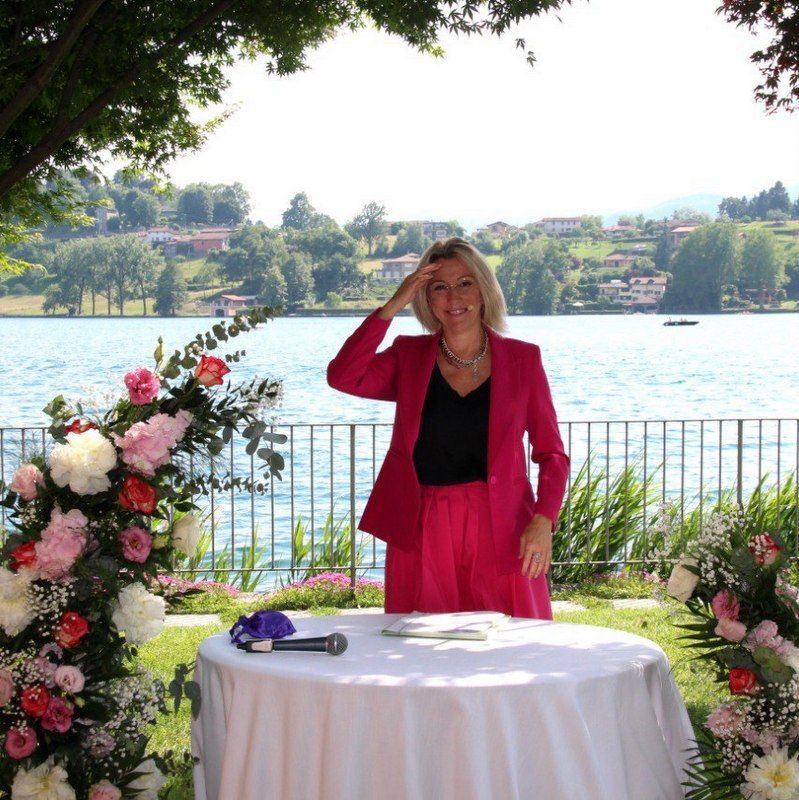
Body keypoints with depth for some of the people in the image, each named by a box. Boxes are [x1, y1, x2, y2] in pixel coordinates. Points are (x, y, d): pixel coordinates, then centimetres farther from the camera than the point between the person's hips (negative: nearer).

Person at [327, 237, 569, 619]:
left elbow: (551, 454, 4)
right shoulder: (408, 356, 9)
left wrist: (543, 521, -11)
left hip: (499, 530, -1)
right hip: (422, 533, 1)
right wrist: (390, 308, -9)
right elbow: (342, 377, -9)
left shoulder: (521, 359, 6)